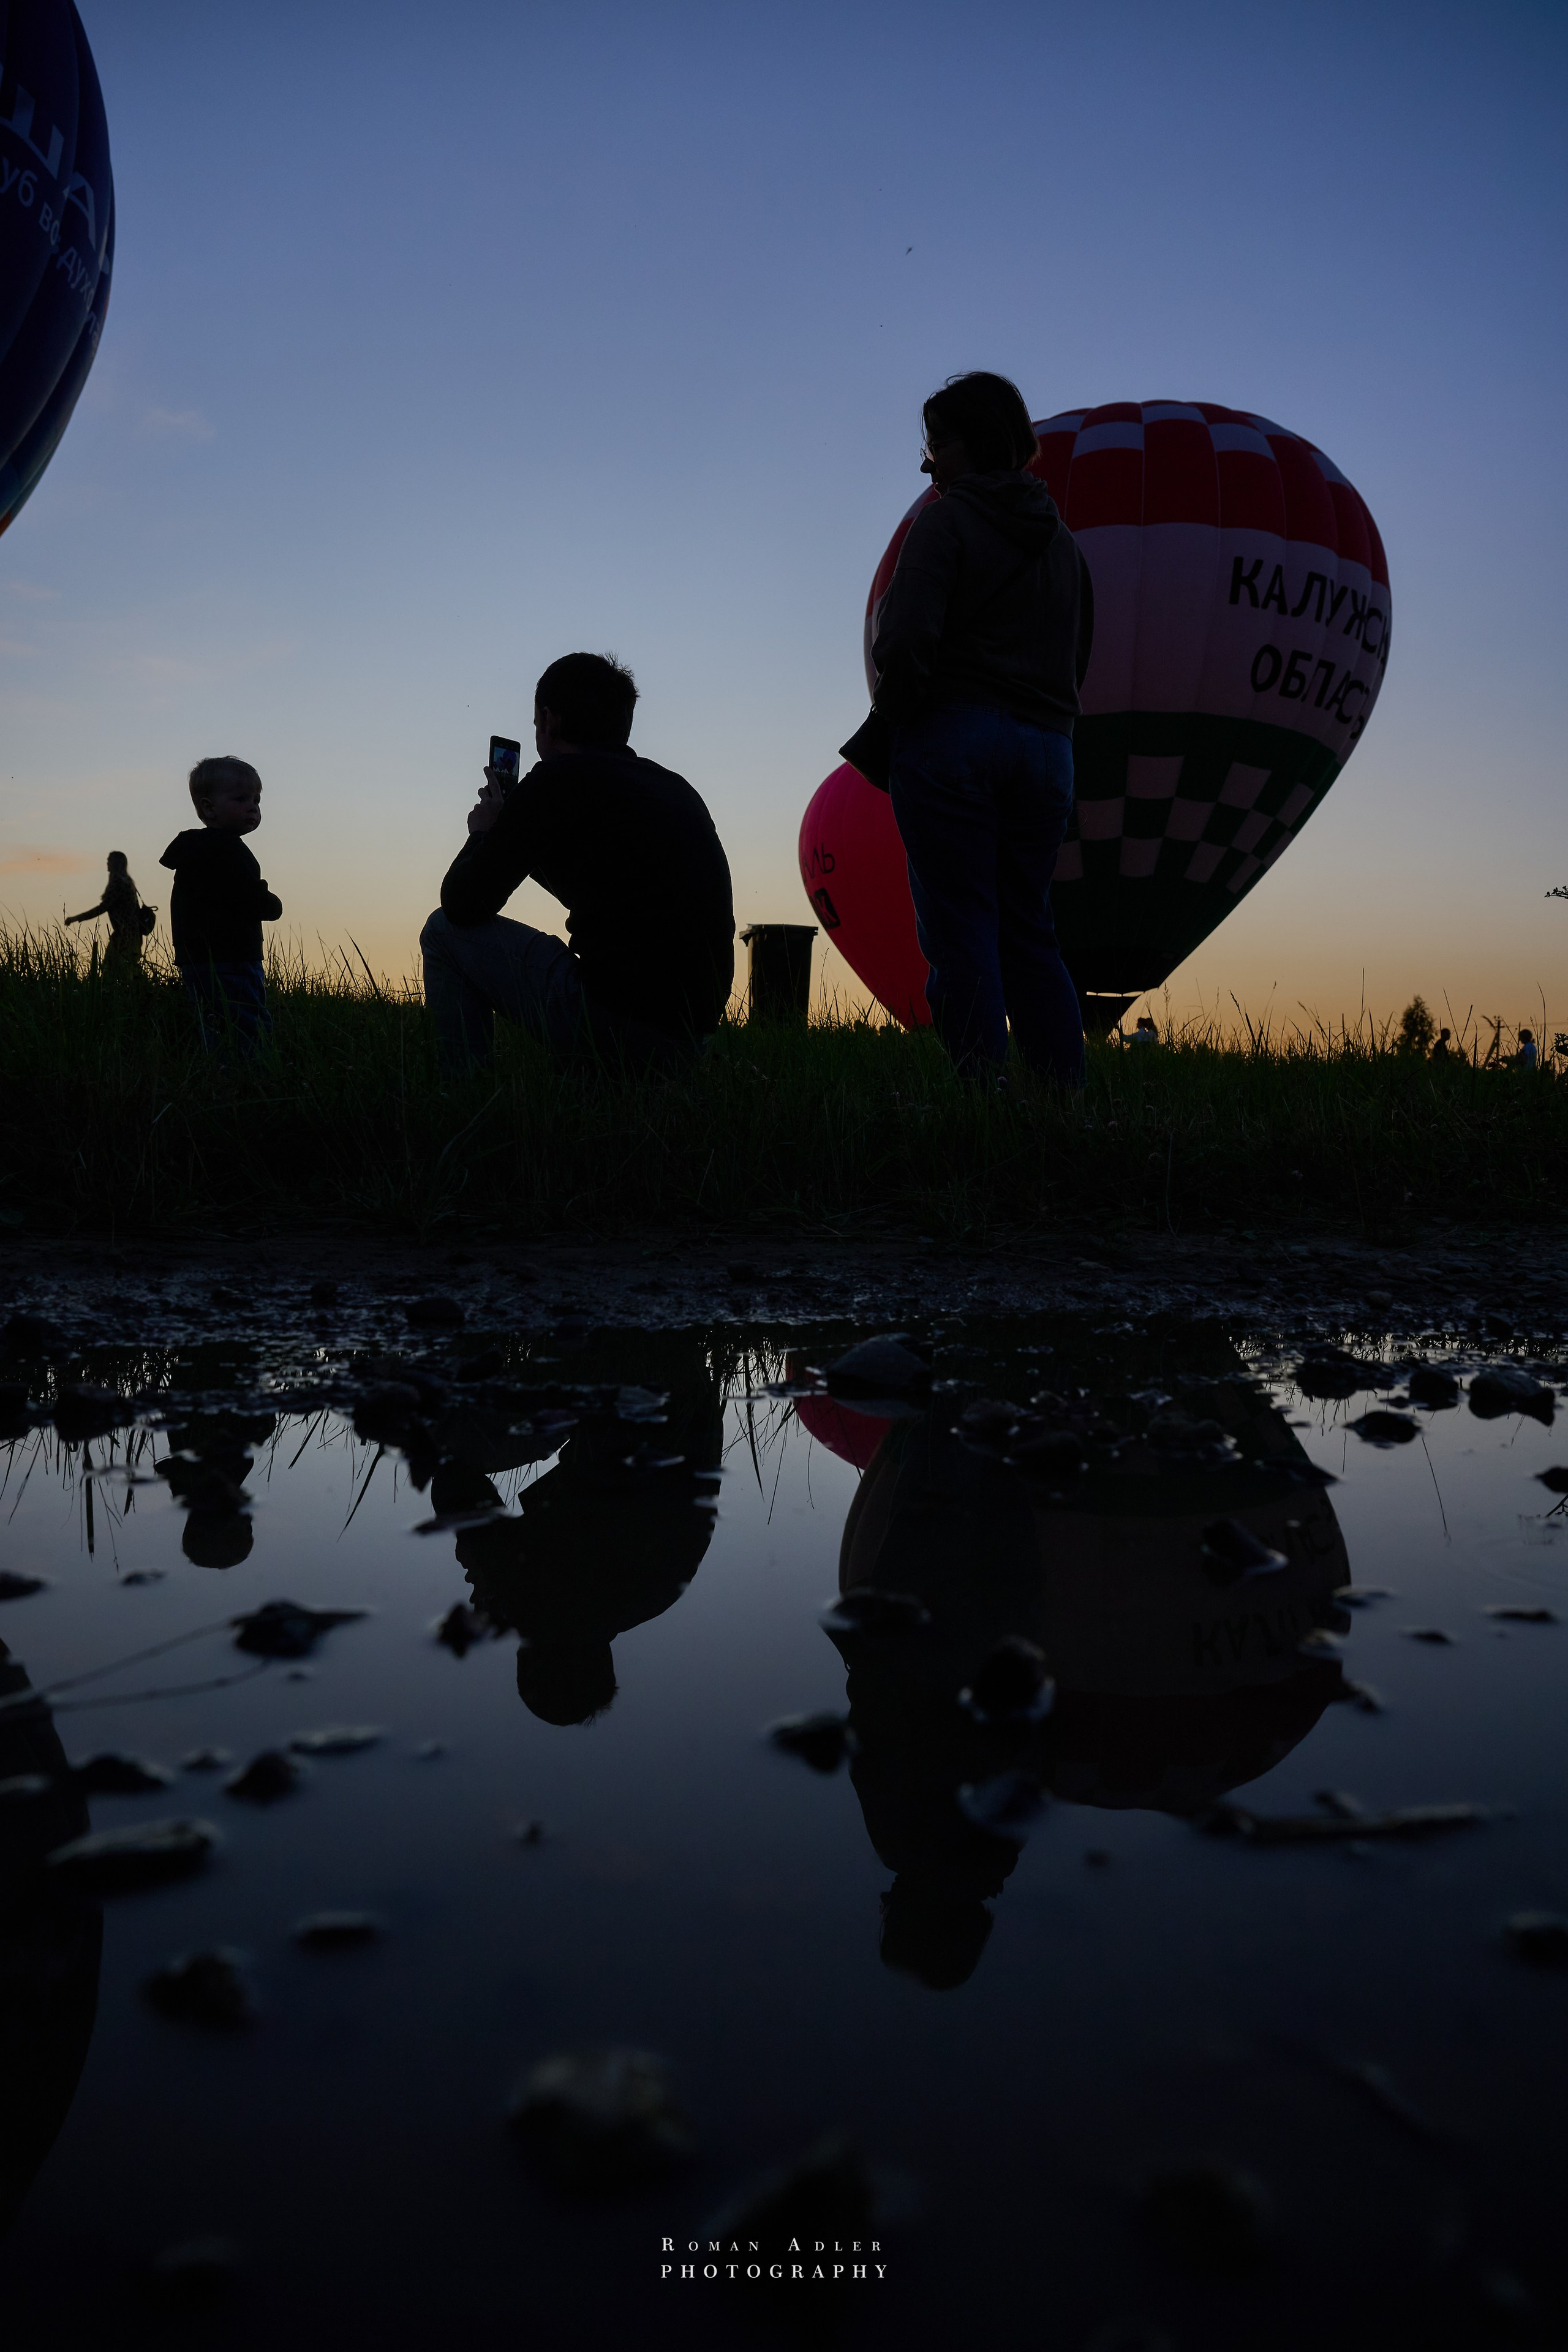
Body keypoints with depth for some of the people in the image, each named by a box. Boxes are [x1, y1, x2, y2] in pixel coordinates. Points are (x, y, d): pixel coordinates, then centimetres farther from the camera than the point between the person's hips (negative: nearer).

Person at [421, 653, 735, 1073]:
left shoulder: (557, 781, -4)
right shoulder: (676, 787, 17)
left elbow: (462, 905, 2)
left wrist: (484, 833, 22)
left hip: (615, 1022, -8)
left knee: (446, 932, 12)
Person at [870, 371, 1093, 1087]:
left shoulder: (946, 521, -4)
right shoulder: (1063, 542, 17)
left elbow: (907, 642, -15)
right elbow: (1079, 658, 19)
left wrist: (892, 713, 1)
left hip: (951, 737, -6)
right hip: (1047, 750, 6)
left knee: (960, 930, -4)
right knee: (1027, 931, 9)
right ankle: (1072, 1092, 4)